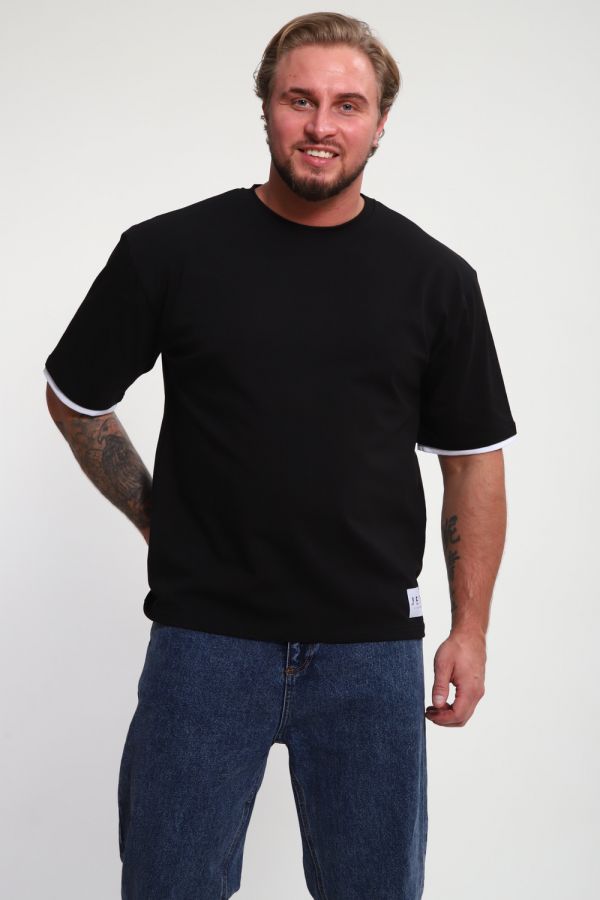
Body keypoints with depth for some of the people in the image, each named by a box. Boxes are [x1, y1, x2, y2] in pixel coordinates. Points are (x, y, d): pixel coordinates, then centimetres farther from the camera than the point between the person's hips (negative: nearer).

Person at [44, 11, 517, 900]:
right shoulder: (169, 251, -3)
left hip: (372, 645, 1)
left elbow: (473, 458, 6)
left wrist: (471, 628, 3)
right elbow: (76, 395, 10)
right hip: (205, 635, -1)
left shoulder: (435, 277, 1)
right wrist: (156, 515, 4)